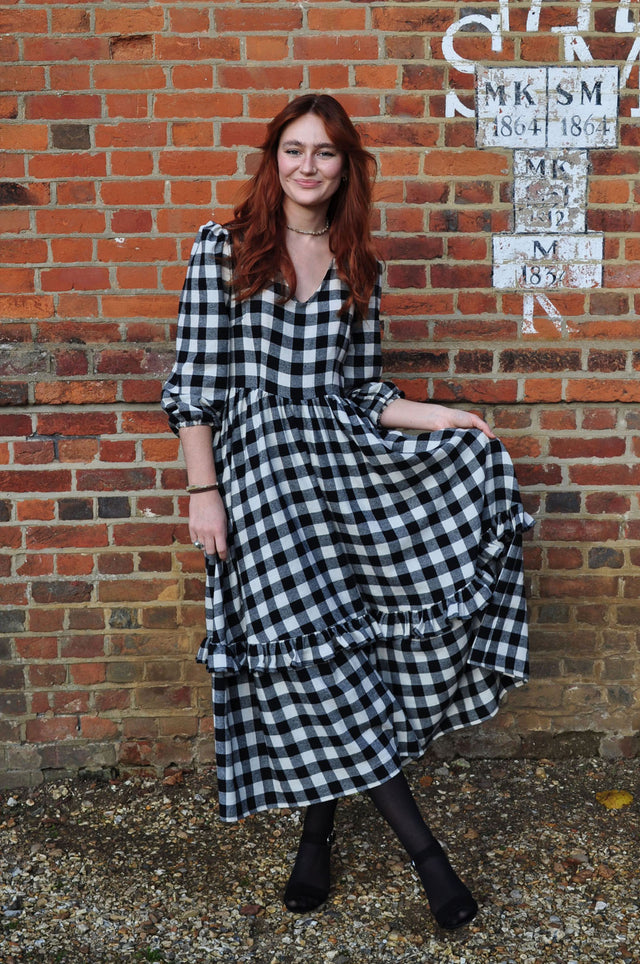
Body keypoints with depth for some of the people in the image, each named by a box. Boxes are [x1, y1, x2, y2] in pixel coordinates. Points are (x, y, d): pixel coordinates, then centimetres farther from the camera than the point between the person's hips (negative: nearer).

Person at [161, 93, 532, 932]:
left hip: (342, 455, 4)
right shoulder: (221, 249, 3)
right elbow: (193, 381, -1)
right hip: (258, 462, -4)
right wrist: (203, 491, -7)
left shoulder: (358, 266, 13)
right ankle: (421, 847, -1)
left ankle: (319, 830, 7)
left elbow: (363, 391, 13)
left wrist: (453, 418, 0)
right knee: (313, 649, -11)